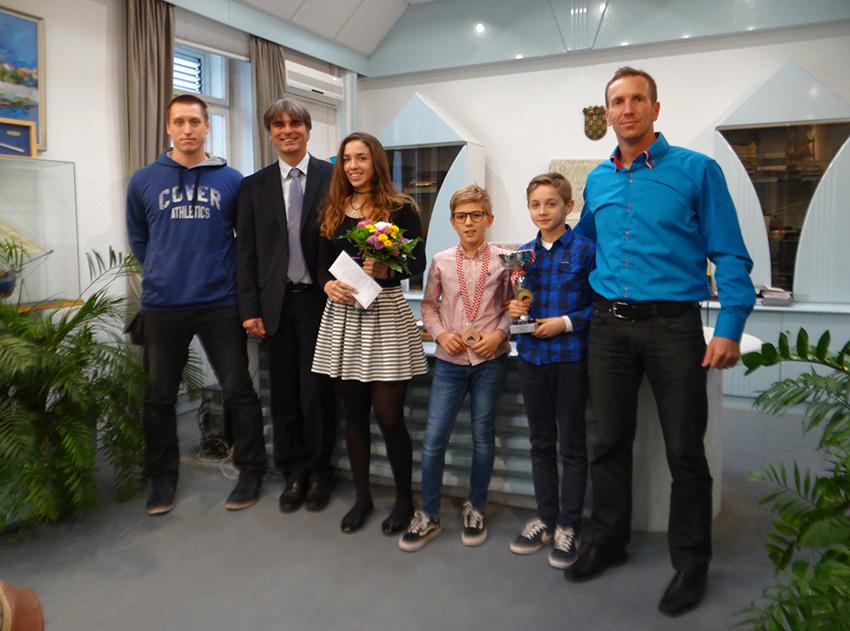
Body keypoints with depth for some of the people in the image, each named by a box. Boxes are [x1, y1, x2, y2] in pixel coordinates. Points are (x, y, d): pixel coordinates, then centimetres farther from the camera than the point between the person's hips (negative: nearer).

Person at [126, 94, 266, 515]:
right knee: (159, 398, 11)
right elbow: (138, 239, 14)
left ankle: (251, 471, 21)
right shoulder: (144, 180, 3)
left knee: (239, 392, 4)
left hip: (220, 303, -1)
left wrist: (241, 284, 2)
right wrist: (163, 272, 7)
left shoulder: (231, 180, 1)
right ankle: (163, 477, 28)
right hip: (162, 306, 2)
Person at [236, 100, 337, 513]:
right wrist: (250, 308, 0)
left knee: (317, 391, 4)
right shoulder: (255, 186, 8)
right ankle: (293, 472, 24)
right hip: (276, 303, 3)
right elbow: (246, 252, 6)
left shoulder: (332, 177, 0)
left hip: (320, 299, -3)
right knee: (283, 393, 9)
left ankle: (319, 471, 22)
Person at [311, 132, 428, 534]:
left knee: (389, 415, -3)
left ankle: (404, 499, 18)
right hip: (342, 315, 4)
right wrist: (329, 285, -10)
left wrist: (385, 270, -24)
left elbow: (418, 263, -5)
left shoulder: (401, 209, 0)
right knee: (354, 412, 10)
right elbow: (322, 264, 11)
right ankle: (362, 496, 26)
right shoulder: (333, 212, 12)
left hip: (385, 314, -4)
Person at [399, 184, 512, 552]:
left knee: (483, 437, 10)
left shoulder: (503, 260, -1)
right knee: (433, 438, -1)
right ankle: (428, 515, 15)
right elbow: (428, 305, 11)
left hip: (490, 360, -1)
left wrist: (499, 334, -12)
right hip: (450, 360, 1)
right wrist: (440, 333, -5)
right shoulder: (441, 262, 3)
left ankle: (475, 509, 29)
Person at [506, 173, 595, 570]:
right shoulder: (524, 253, 8)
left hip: (571, 358, -5)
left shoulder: (585, 250, -7)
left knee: (571, 444, 7)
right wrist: (514, 310, -5)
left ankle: (568, 526, 20)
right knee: (541, 443, 14)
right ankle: (546, 517, 29)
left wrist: (567, 322, -18)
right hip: (532, 357, 5)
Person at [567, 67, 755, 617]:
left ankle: (691, 563, 22)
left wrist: (731, 327, -15)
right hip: (609, 325, 4)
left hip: (673, 324, -4)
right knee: (610, 442, 11)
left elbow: (729, 255, -5)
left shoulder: (696, 170, -2)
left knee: (685, 451, 4)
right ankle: (609, 542, 29)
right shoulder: (597, 181, 11)